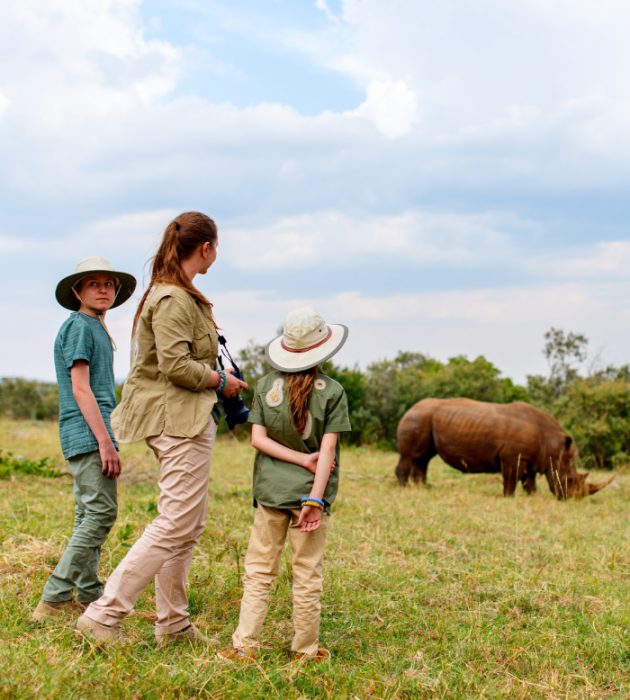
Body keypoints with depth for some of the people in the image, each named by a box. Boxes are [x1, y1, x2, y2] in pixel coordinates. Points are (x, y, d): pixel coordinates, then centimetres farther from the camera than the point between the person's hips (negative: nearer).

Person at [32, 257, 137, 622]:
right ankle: (54, 600, -10)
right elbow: (80, 389, -16)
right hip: (89, 433, -10)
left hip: (91, 437, 10)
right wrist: (105, 441, -19)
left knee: (89, 516, 11)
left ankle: (89, 597, 18)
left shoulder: (96, 329, 20)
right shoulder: (78, 326, -9)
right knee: (100, 513, -12)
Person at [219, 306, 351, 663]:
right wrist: (315, 499, -13)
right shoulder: (333, 391, -5)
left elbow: (258, 438, -4)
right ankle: (306, 650, 17)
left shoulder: (266, 385, 2)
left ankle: (245, 645, 7)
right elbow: (327, 449, -11)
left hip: (271, 490, 2)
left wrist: (301, 459, -6)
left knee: (260, 570, 9)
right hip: (310, 491, -2)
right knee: (307, 576, 7)